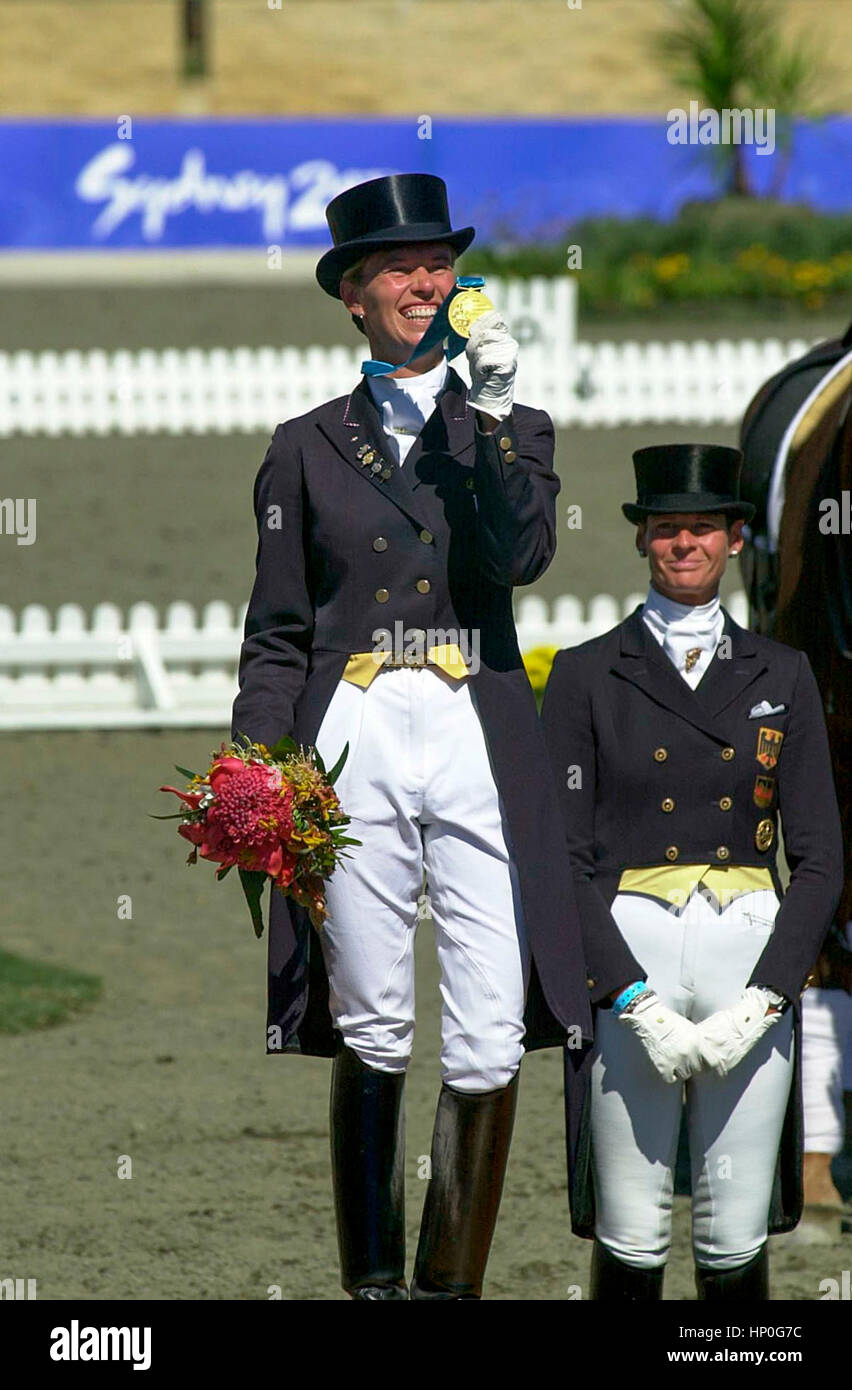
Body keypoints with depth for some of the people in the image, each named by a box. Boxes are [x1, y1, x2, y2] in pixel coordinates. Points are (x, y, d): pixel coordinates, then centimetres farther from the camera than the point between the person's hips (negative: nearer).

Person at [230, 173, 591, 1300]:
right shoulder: (306, 449, 13)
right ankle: (373, 1283, 7)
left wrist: (492, 414, -11)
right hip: (356, 740, 0)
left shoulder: (515, 433, 14)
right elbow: (276, 635, 11)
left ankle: (451, 1284, 0)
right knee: (372, 1036, 0)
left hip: (480, 742, 0)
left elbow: (521, 554, -6)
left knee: (490, 1045, -8)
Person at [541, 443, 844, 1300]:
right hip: (629, 962, -2)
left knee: (737, 1242, 1)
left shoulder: (781, 677, 10)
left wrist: (760, 1004, -7)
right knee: (632, 1238, -3)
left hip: (753, 965, 2)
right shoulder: (587, 677, 4)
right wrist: (639, 1005, -12)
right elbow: (565, 859, -1)